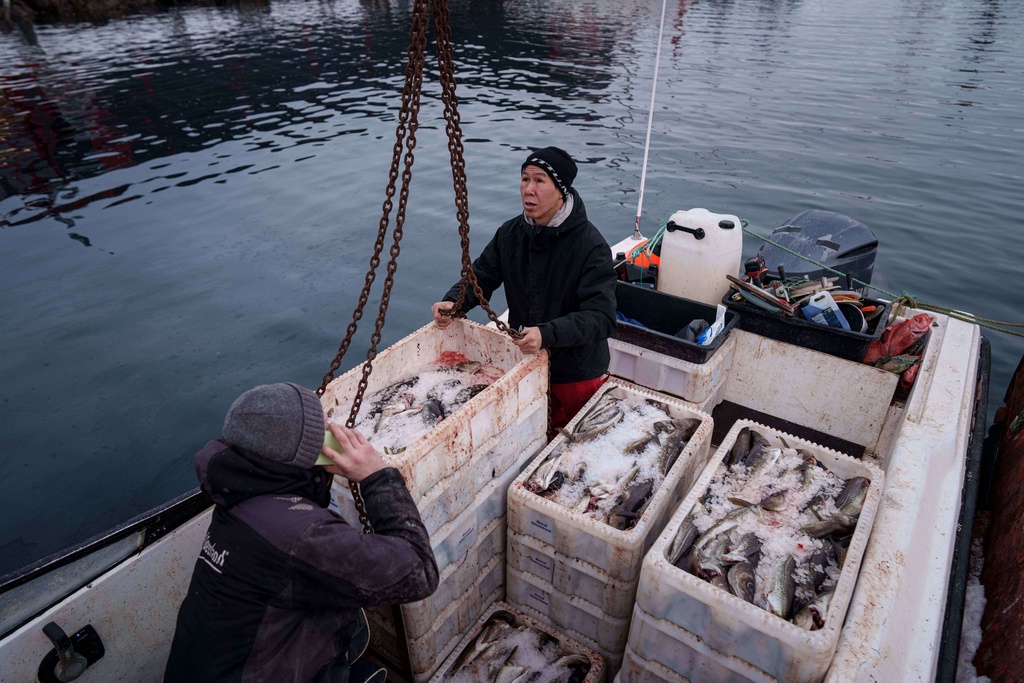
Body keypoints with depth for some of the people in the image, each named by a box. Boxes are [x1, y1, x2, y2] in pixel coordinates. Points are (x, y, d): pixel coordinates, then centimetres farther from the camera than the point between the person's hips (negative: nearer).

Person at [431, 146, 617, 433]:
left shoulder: (590, 245, -23)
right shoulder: (511, 233, -5)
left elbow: (600, 317, -29)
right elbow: (481, 277, 3)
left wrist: (547, 334, -44)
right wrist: (453, 302, -18)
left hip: (578, 373, -4)